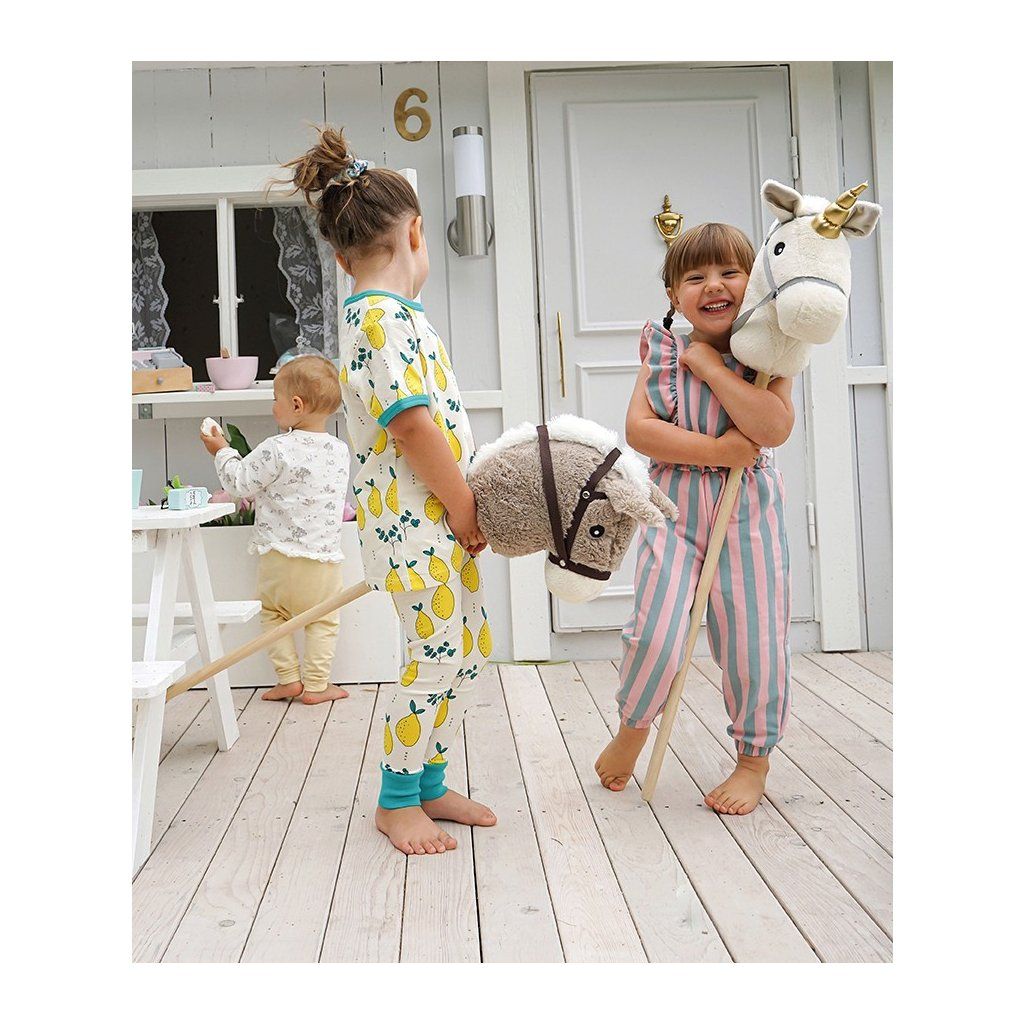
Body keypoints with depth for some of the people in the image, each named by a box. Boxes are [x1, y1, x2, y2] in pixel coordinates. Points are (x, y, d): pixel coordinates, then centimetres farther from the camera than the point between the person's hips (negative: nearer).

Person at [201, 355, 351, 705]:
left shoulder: (277, 449, -17)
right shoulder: (340, 450, 2)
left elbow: (241, 482, -7)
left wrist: (222, 452, 9)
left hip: (280, 555, -3)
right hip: (325, 556, 3)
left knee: (272, 613, 18)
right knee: (323, 621, 14)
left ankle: (288, 679, 18)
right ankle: (316, 685, 15)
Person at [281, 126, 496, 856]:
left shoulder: (381, 313, 17)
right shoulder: (385, 314, -15)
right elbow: (411, 424, -22)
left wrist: (465, 509, 14)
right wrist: (466, 509, -14)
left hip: (439, 517, 10)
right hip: (413, 519, -10)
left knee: (468, 650, 15)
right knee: (438, 656, -3)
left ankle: (430, 785, 28)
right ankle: (396, 801, 15)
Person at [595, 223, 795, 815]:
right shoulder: (663, 352, 3)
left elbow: (774, 428, -18)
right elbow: (638, 428, -10)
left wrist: (713, 368, -16)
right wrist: (716, 449, -18)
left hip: (748, 509, 0)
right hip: (675, 506, 0)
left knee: (753, 639, 6)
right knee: (654, 635, -9)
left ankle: (755, 760, 28)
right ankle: (634, 725, 23)